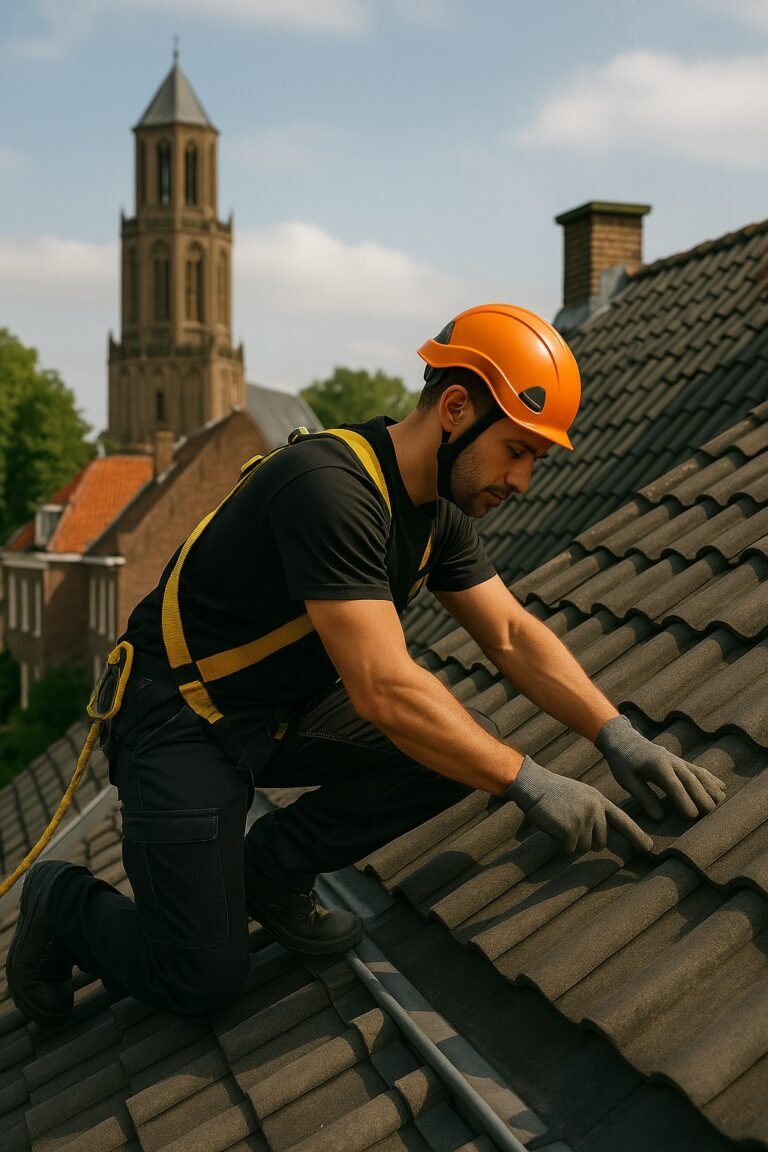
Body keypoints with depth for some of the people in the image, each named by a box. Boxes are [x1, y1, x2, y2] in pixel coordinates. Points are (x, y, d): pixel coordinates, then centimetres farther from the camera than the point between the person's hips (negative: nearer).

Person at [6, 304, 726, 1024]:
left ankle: (273, 866, 6)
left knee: (469, 746, -11)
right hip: (183, 718, -8)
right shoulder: (329, 486, -29)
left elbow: (512, 635, 2)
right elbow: (383, 689, -33)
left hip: (289, 711, 9)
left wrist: (618, 738, -10)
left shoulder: (440, 511, 0)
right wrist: (532, 786, -29)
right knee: (204, 980, -10)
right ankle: (62, 901, 18)